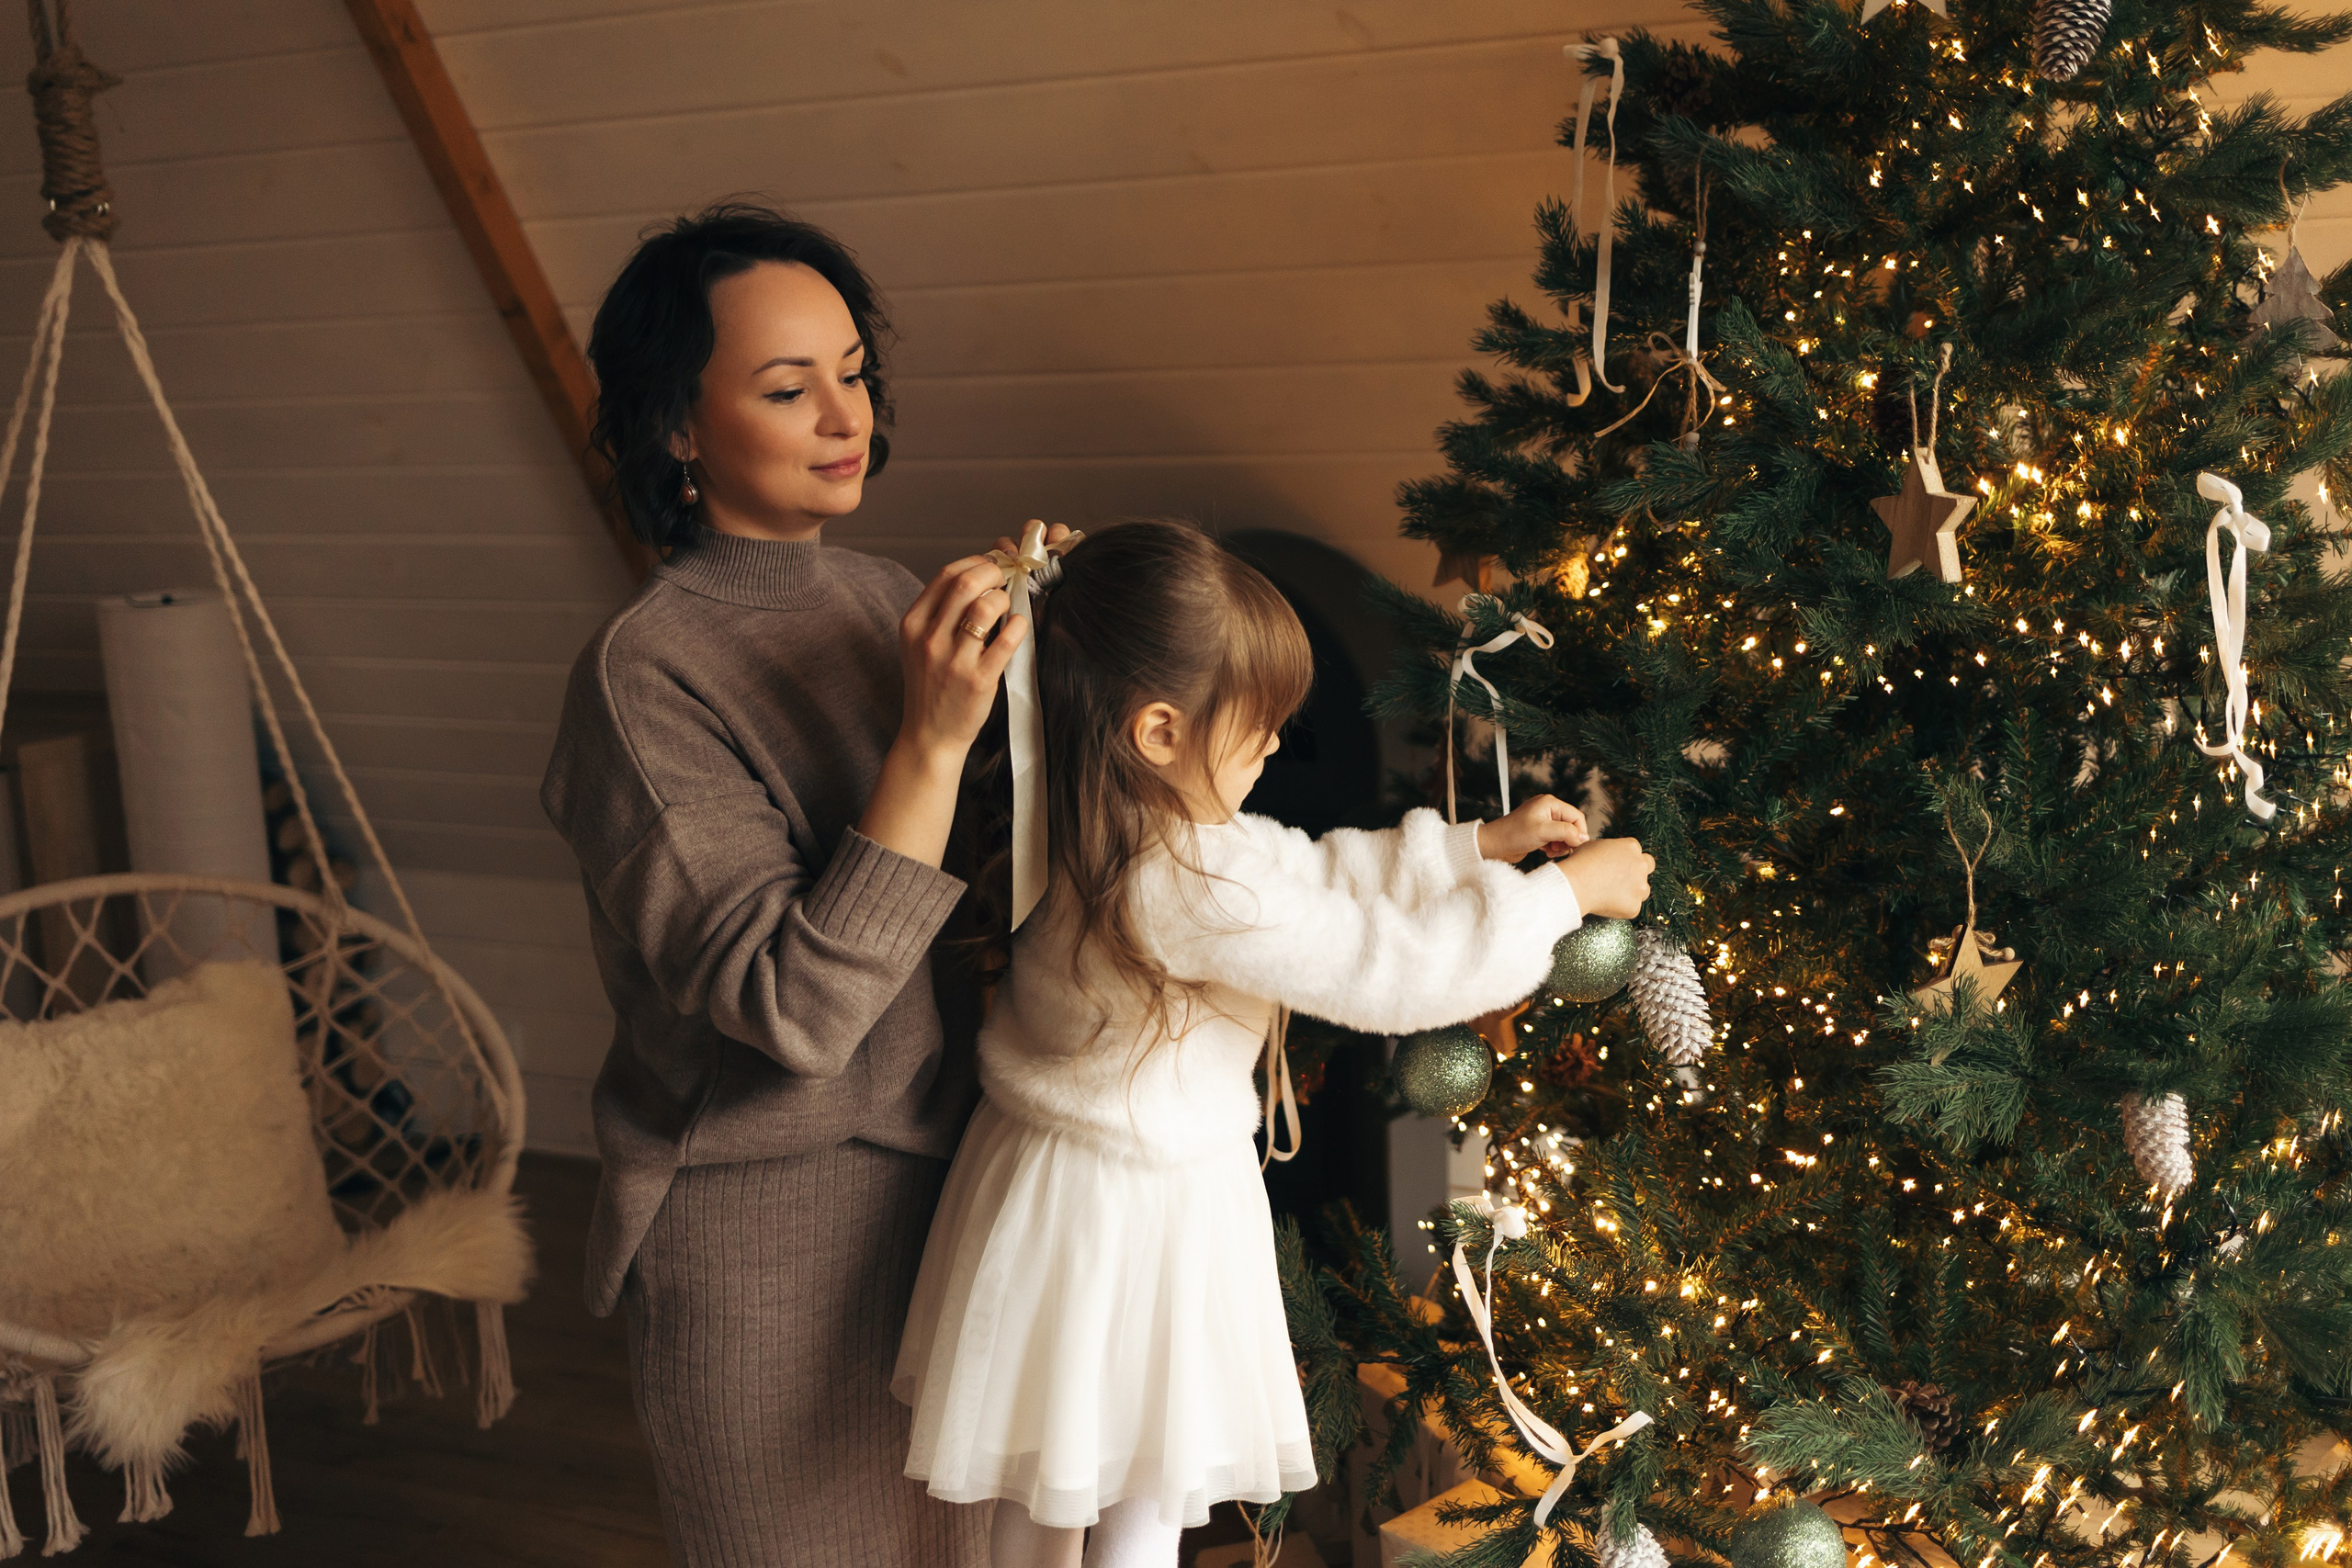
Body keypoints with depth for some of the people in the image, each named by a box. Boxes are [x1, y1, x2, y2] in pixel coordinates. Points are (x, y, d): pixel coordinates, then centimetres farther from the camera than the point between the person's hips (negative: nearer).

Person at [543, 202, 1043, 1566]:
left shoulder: (879, 595, 1)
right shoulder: (648, 674, -21)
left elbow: (994, 875, 10)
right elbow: (793, 1008, -28)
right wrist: (934, 738, -32)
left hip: (940, 1184, 7)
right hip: (772, 1237, -7)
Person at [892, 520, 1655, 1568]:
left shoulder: (1110, 822, -3)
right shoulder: (1194, 887, -31)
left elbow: (1317, 872, 8)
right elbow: (1398, 970, -23)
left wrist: (1481, 844, 8)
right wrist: (1566, 892, -10)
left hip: (1053, 1172, 9)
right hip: (1139, 1215, -9)